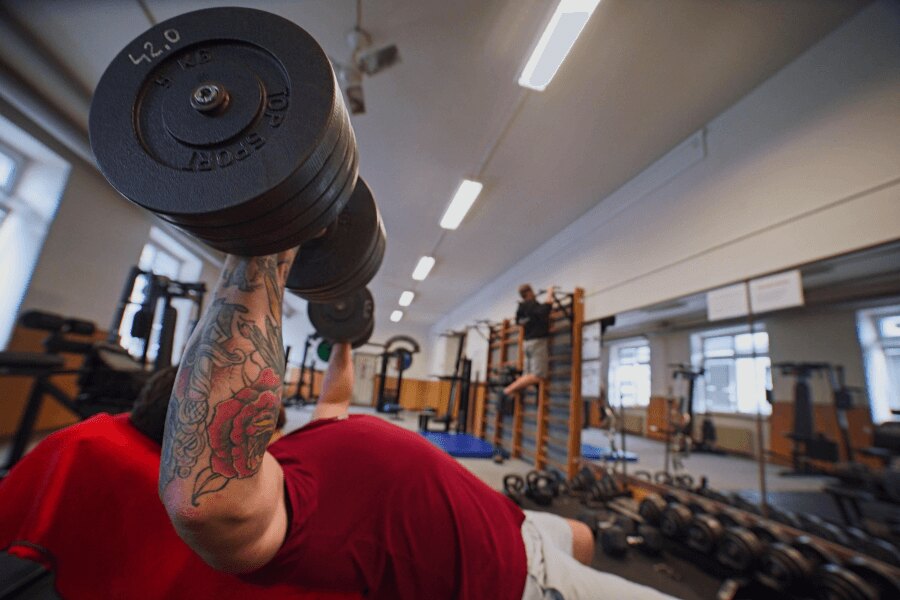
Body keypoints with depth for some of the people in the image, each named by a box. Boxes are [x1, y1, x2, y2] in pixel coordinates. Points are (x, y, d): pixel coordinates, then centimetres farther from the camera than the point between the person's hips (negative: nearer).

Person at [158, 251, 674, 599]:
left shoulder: (315, 437, -1)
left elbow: (336, 394, 20)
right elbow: (209, 495, -55)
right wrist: (267, 246, -54)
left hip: (509, 528, 10)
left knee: (581, 540, 33)